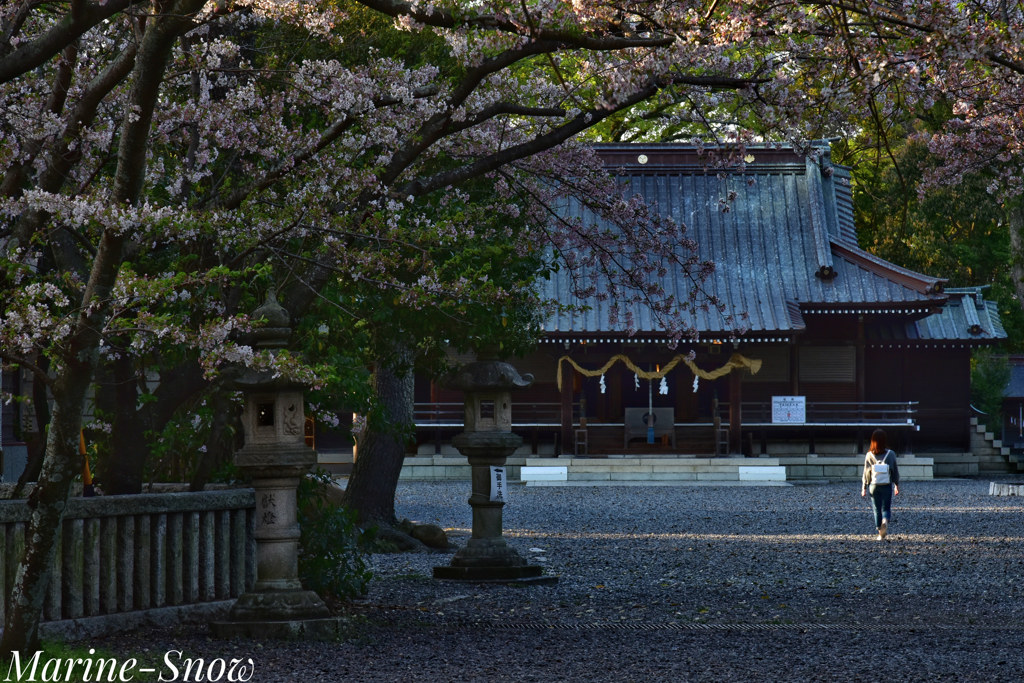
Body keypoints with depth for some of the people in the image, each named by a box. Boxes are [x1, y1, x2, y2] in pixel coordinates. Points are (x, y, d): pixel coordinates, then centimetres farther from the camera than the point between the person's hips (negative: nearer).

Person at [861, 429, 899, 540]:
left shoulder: (869, 456, -5)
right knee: (886, 508, 9)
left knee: (877, 510, 11)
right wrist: (897, 485, 14)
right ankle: (885, 521, -23)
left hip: (873, 486, 0)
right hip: (887, 485, 0)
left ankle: (880, 533, 11)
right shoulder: (890, 454, -6)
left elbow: (866, 473, -1)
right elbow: (895, 471, 2)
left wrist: (864, 488, 8)